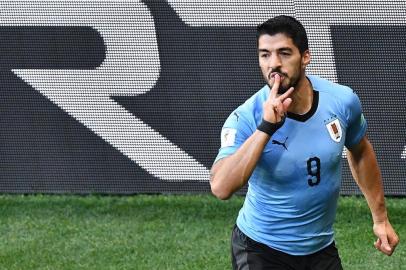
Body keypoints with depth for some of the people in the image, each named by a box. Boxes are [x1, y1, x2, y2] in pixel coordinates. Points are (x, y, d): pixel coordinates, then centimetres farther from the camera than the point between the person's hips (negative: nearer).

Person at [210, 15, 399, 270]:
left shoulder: (343, 100, -10)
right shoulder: (246, 118, -21)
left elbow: (361, 152, 10)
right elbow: (221, 188, -35)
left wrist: (380, 218, 13)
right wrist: (266, 127, -37)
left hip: (322, 249, 3)